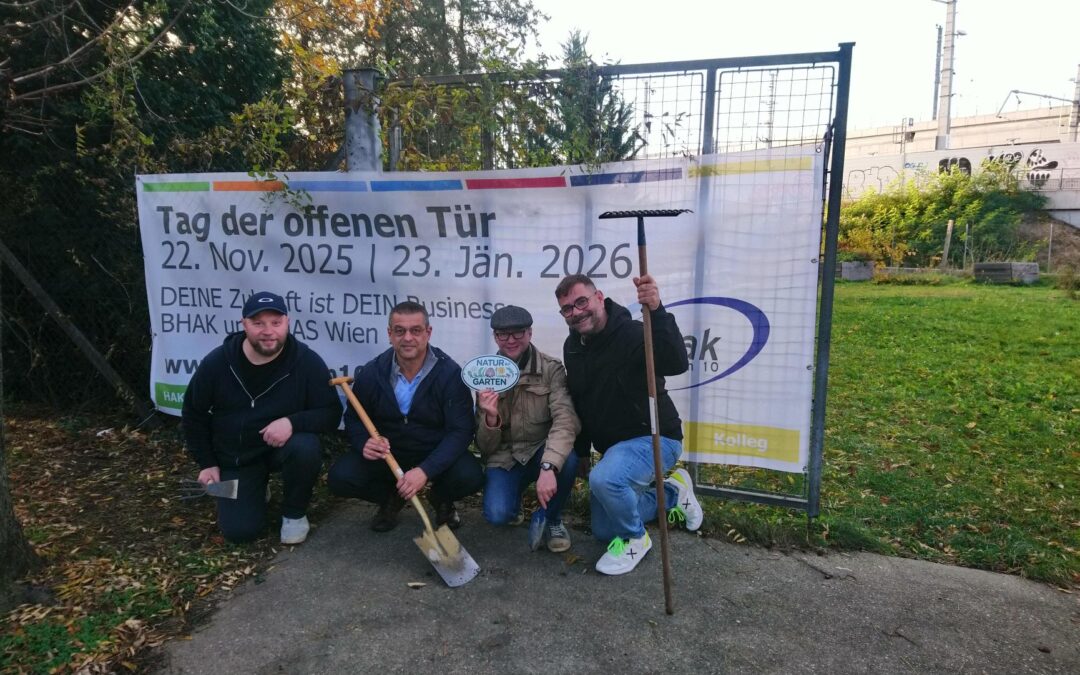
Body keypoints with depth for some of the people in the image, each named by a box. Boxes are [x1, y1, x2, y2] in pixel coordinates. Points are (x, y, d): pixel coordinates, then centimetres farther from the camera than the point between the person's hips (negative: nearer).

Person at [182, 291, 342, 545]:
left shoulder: (307, 361, -18)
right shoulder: (217, 362, -11)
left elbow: (330, 414, -16)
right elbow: (193, 415, 4)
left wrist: (292, 422, -35)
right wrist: (206, 463, 3)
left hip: (283, 446, -1)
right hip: (235, 456, 1)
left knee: (306, 448, -36)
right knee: (239, 531, -10)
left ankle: (294, 512, -5)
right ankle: (257, 488, 27)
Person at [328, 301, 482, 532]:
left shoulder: (450, 373, -17)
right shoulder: (371, 373, -8)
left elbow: (460, 431, -21)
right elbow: (354, 420, 2)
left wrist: (425, 470, -35)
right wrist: (364, 443, -24)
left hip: (436, 455, -2)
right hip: (385, 454, 2)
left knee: (469, 476, -30)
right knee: (340, 477, -21)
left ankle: (441, 499, 10)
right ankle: (391, 498, 13)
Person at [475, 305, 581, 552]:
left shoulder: (551, 369, -11)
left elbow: (566, 420, -27)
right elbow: (486, 447, -4)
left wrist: (548, 467, -43)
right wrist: (490, 418, -27)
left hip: (541, 452, -1)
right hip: (504, 459, 1)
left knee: (567, 459, -35)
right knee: (496, 514, -27)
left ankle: (553, 519, -2)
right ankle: (514, 502, 15)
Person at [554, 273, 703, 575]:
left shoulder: (632, 334, -23)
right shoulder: (573, 347, 1)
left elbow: (677, 365, -42)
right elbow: (577, 403, 12)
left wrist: (656, 312, -53)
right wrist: (579, 451, 9)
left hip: (654, 438, -8)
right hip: (614, 446, 8)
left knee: (604, 479, -38)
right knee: (604, 531, 17)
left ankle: (635, 539, -6)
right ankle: (673, 492, 33)